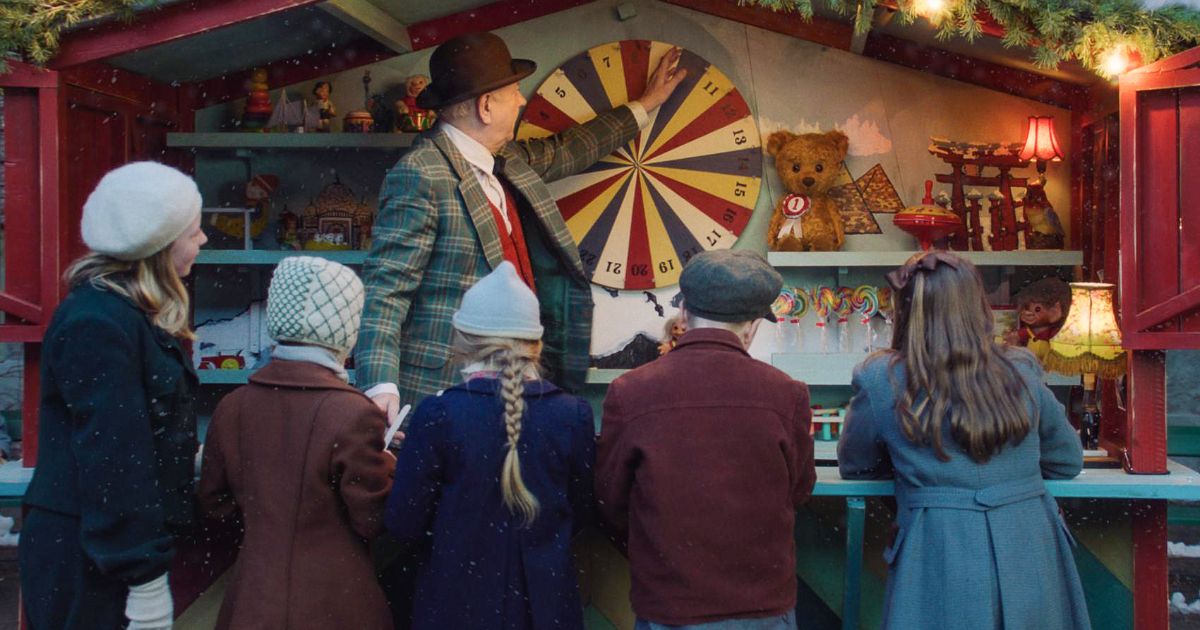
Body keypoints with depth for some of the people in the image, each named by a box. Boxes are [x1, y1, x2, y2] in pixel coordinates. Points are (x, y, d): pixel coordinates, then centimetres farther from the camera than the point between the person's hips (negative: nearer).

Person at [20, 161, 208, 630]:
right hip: (86, 561, -9)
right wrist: (146, 580, -22)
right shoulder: (99, 326, -21)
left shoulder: (126, 311, 9)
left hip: (109, 548, 9)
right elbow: (112, 457, -24)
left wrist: (190, 455, 33)